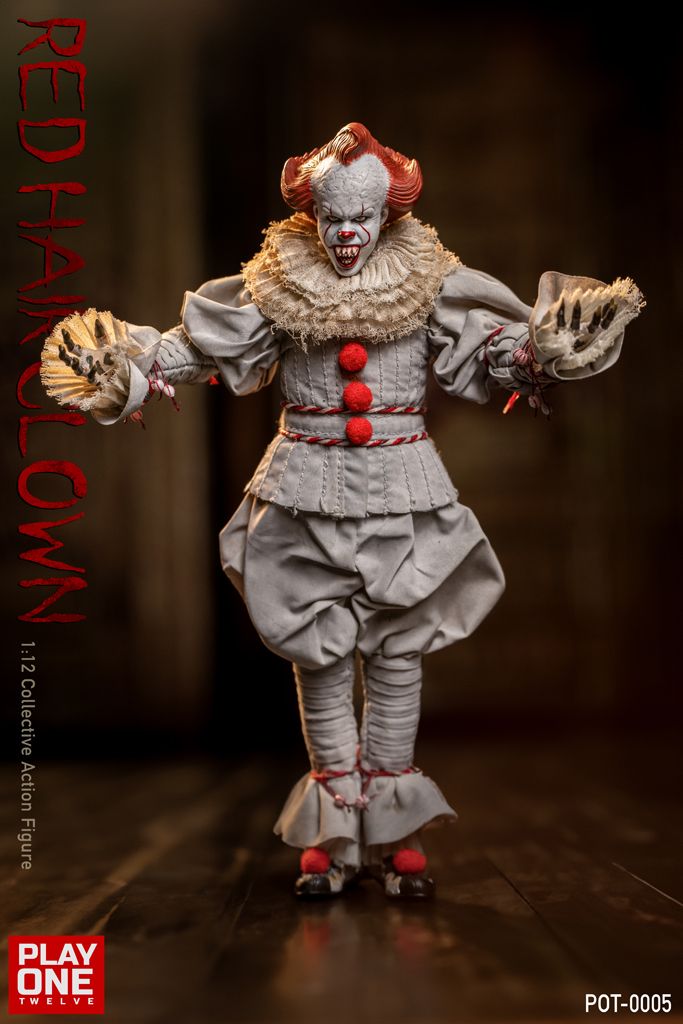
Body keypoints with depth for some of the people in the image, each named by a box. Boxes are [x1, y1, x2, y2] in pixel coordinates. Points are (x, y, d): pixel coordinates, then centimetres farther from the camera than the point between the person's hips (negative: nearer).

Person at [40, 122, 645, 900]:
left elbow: (492, 351, -1)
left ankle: (394, 831, 18)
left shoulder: (427, 285, -1)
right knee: (319, 656, 6)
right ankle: (332, 829, 18)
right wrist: (127, 367, -13)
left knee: (397, 655, 5)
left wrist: (545, 349, -18)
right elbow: (200, 345, -1)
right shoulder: (278, 287, -1)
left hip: (403, 492, 0)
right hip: (307, 491, 0)